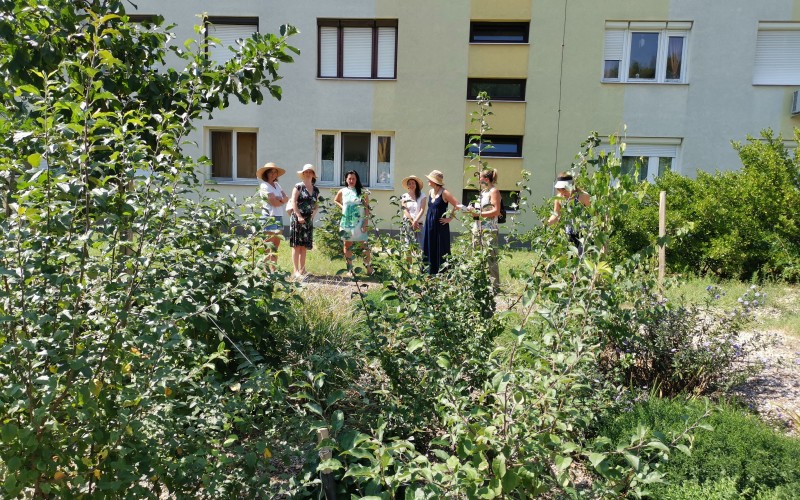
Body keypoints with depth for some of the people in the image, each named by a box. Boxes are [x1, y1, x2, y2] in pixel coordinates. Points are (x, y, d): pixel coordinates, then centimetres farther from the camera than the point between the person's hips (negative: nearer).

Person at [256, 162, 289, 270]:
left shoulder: (277, 185, 19)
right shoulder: (264, 186, -6)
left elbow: (286, 198, 7)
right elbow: (274, 203, -15)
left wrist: (279, 199, -12)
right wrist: (283, 200, 3)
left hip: (279, 217, 8)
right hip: (269, 217, -8)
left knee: (276, 245, 8)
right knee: (270, 247, -8)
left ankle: (273, 269, 11)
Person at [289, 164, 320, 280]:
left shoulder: (316, 189, 13)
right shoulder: (299, 186, -2)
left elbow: (317, 204, 20)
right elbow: (293, 202, -8)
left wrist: (313, 214, 2)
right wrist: (299, 216, -15)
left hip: (309, 220, 5)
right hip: (298, 219, -5)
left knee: (304, 246, 8)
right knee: (297, 245, -5)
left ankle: (302, 270, 14)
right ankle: (296, 271, -4)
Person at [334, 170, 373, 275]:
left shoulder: (362, 192, -1)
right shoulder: (342, 191, 6)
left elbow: (367, 209, -4)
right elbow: (335, 200, 25)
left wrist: (366, 223, -11)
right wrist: (342, 207, 7)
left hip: (359, 222, -3)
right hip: (346, 222, 3)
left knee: (365, 245, -6)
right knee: (347, 245, 7)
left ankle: (368, 267, -1)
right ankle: (350, 268, 16)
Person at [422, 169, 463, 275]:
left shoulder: (444, 193, -11)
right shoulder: (430, 192, 9)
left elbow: (457, 206, -13)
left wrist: (450, 218, -11)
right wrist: (428, 220, 14)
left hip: (440, 227, -7)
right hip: (429, 226, 7)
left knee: (441, 251, -2)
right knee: (429, 250, 9)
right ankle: (431, 273, 18)